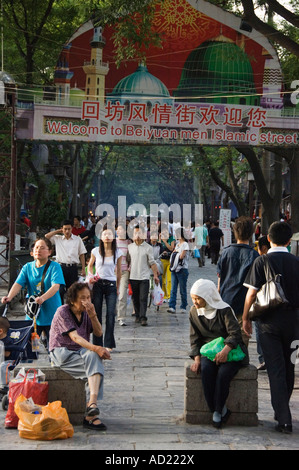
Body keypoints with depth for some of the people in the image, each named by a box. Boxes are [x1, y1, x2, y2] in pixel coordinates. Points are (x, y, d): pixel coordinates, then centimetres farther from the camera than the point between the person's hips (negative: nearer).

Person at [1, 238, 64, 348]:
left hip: (51, 315, -3)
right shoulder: (27, 267, 8)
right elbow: (18, 284, -5)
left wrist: (43, 298, -37)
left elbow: (56, 286, -19)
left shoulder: (54, 266, -4)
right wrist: (9, 297, -26)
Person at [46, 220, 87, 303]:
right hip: (61, 267, -1)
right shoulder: (57, 238, 8)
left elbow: (82, 255, 9)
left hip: (73, 268, 1)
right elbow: (46, 237, -1)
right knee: (60, 291, -6)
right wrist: (58, 231, 4)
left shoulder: (77, 239, 8)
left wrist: (83, 269, 3)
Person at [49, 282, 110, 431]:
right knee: (96, 368, -29)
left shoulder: (86, 312, 10)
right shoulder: (63, 312, -11)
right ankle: (91, 415, -32)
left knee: (93, 356, -31)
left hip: (80, 351, 5)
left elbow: (99, 333, 4)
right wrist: (96, 348, -35)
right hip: (61, 353, -5)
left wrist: (93, 315, -13)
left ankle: (92, 403, -39)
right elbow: (75, 337, -22)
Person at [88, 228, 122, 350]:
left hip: (111, 285, 0)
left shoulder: (117, 253, 0)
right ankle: (97, 343, 11)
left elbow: (119, 271, 9)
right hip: (98, 284, 0)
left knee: (111, 314, -4)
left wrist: (117, 287, 11)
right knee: (96, 313, 3)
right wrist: (91, 276, -5)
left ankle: (109, 344, 4)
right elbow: (90, 265, 14)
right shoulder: (96, 251, -1)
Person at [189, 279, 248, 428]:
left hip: (231, 351, -3)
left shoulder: (224, 310, -11)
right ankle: (220, 410, -21)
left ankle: (218, 411, -16)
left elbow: (235, 333, -18)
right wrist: (197, 358, -7)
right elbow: (195, 337, 8)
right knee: (206, 371, -30)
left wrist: (225, 350, -36)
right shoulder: (194, 312, 5)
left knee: (223, 373, -33)